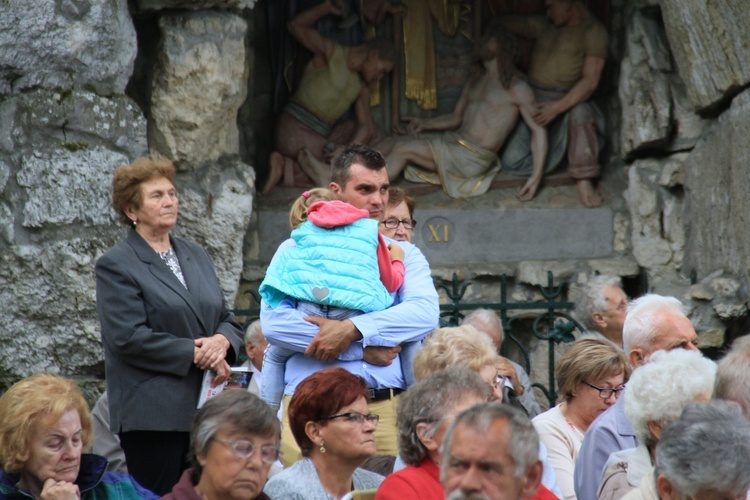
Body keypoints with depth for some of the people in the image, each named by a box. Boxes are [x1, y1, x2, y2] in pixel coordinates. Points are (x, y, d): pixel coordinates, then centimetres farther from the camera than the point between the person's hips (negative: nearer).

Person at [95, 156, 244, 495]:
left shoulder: (197, 256, 19)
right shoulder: (115, 266, -2)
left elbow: (228, 320, 19)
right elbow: (129, 338, -13)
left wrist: (222, 341, -6)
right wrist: (195, 353, -13)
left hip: (206, 407, 6)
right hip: (153, 414, -6)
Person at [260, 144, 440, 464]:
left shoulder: (404, 255, 17)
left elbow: (425, 312, -3)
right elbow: (274, 321, -5)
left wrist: (352, 330, -15)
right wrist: (363, 350, -8)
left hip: (387, 409, 1)